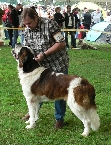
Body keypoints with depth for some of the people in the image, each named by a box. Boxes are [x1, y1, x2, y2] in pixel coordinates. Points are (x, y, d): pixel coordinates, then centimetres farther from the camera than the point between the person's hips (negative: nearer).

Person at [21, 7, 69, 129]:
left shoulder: (49, 24, -19)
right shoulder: (27, 30, -2)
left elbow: (61, 43, -20)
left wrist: (44, 54, -24)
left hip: (58, 64, -5)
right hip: (41, 66, 5)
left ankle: (59, 118, 20)